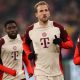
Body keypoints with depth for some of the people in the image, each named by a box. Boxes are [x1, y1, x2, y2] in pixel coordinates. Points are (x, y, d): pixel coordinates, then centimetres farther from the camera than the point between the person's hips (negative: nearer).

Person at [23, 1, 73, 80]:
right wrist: (28, 54, 2)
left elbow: (70, 43, 4)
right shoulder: (30, 30, 1)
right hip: (40, 71, -1)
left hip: (57, 71, 1)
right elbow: (25, 44, 21)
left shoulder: (58, 27, -1)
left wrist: (60, 43, -16)